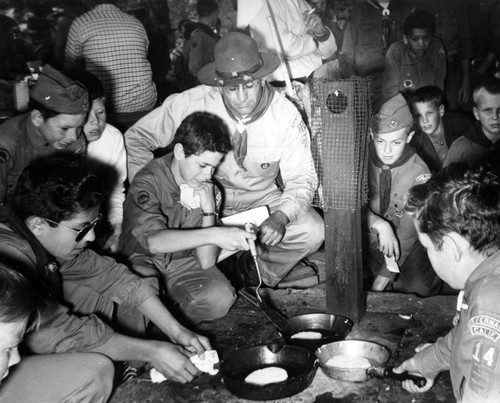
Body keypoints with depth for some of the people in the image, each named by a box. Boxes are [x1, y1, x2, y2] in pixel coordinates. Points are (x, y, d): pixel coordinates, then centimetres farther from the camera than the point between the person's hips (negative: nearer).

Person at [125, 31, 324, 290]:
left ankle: (257, 270, 6)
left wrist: (281, 217, -31)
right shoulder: (193, 103, -18)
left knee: (312, 232, -23)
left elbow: (301, 178, -10)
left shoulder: (285, 115, -14)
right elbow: (136, 138, -7)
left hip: (262, 200, 2)